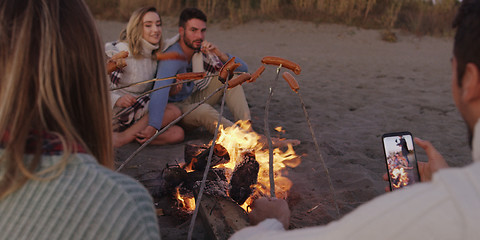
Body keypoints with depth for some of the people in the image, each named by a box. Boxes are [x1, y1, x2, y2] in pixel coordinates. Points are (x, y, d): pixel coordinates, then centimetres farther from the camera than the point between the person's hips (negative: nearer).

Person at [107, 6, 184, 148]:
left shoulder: (155, 56, 8)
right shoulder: (122, 50, -13)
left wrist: (171, 88, -2)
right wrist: (117, 99, -35)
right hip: (114, 114, -7)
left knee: (177, 134, -15)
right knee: (174, 111, -22)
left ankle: (122, 135, -12)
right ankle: (121, 138, -20)